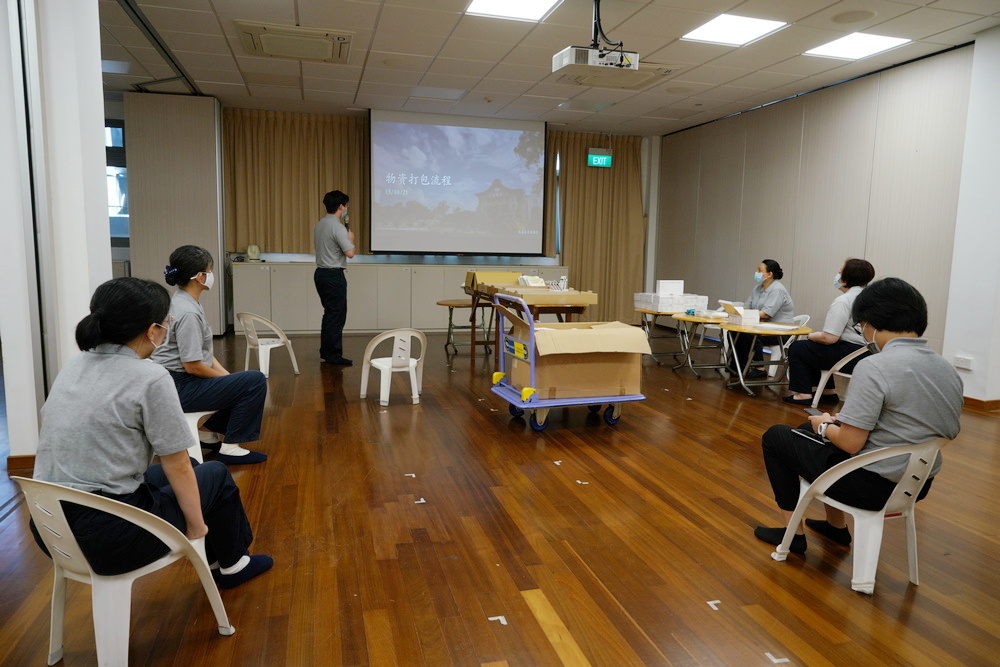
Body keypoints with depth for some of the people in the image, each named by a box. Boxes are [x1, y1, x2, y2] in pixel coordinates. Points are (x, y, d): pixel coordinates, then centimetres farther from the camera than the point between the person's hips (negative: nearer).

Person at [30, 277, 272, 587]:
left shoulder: (74, 367, 7)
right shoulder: (150, 378, -17)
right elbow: (178, 467, -12)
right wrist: (196, 526, 2)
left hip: (50, 527, 8)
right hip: (109, 535, -8)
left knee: (177, 472, 28)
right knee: (215, 475, 15)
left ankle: (217, 556, 43)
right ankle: (232, 565, 35)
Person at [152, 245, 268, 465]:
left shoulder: (187, 302, 8)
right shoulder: (187, 313, -23)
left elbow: (203, 351, 11)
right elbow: (193, 366, -22)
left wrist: (226, 375, 2)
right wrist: (226, 378, -7)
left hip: (179, 381, 10)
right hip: (180, 388, -10)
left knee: (241, 383, 19)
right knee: (255, 381, -16)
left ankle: (208, 430, 22)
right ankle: (230, 447, -6)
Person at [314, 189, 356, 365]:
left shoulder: (319, 225, 10)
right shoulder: (337, 227, -18)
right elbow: (350, 253, -22)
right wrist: (351, 238, -3)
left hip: (320, 273, 9)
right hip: (334, 275, -9)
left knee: (329, 313, 17)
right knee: (336, 316, -2)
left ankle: (325, 351, 24)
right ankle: (334, 355, 2)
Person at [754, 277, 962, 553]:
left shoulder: (874, 367, -24)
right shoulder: (950, 371, 1)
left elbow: (850, 443, -24)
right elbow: (948, 432, 12)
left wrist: (824, 426, -1)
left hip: (871, 485, -8)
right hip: (918, 484, 8)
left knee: (776, 436, 13)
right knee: (810, 431, 29)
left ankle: (794, 533, 21)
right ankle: (836, 526, 38)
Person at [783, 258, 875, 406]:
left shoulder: (843, 301, -18)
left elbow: (829, 338, -22)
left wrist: (811, 336, -1)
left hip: (851, 356, -10)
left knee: (797, 348, 3)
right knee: (811, 349, 27)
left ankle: (803, 394, 4)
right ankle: (829, 391, 29)